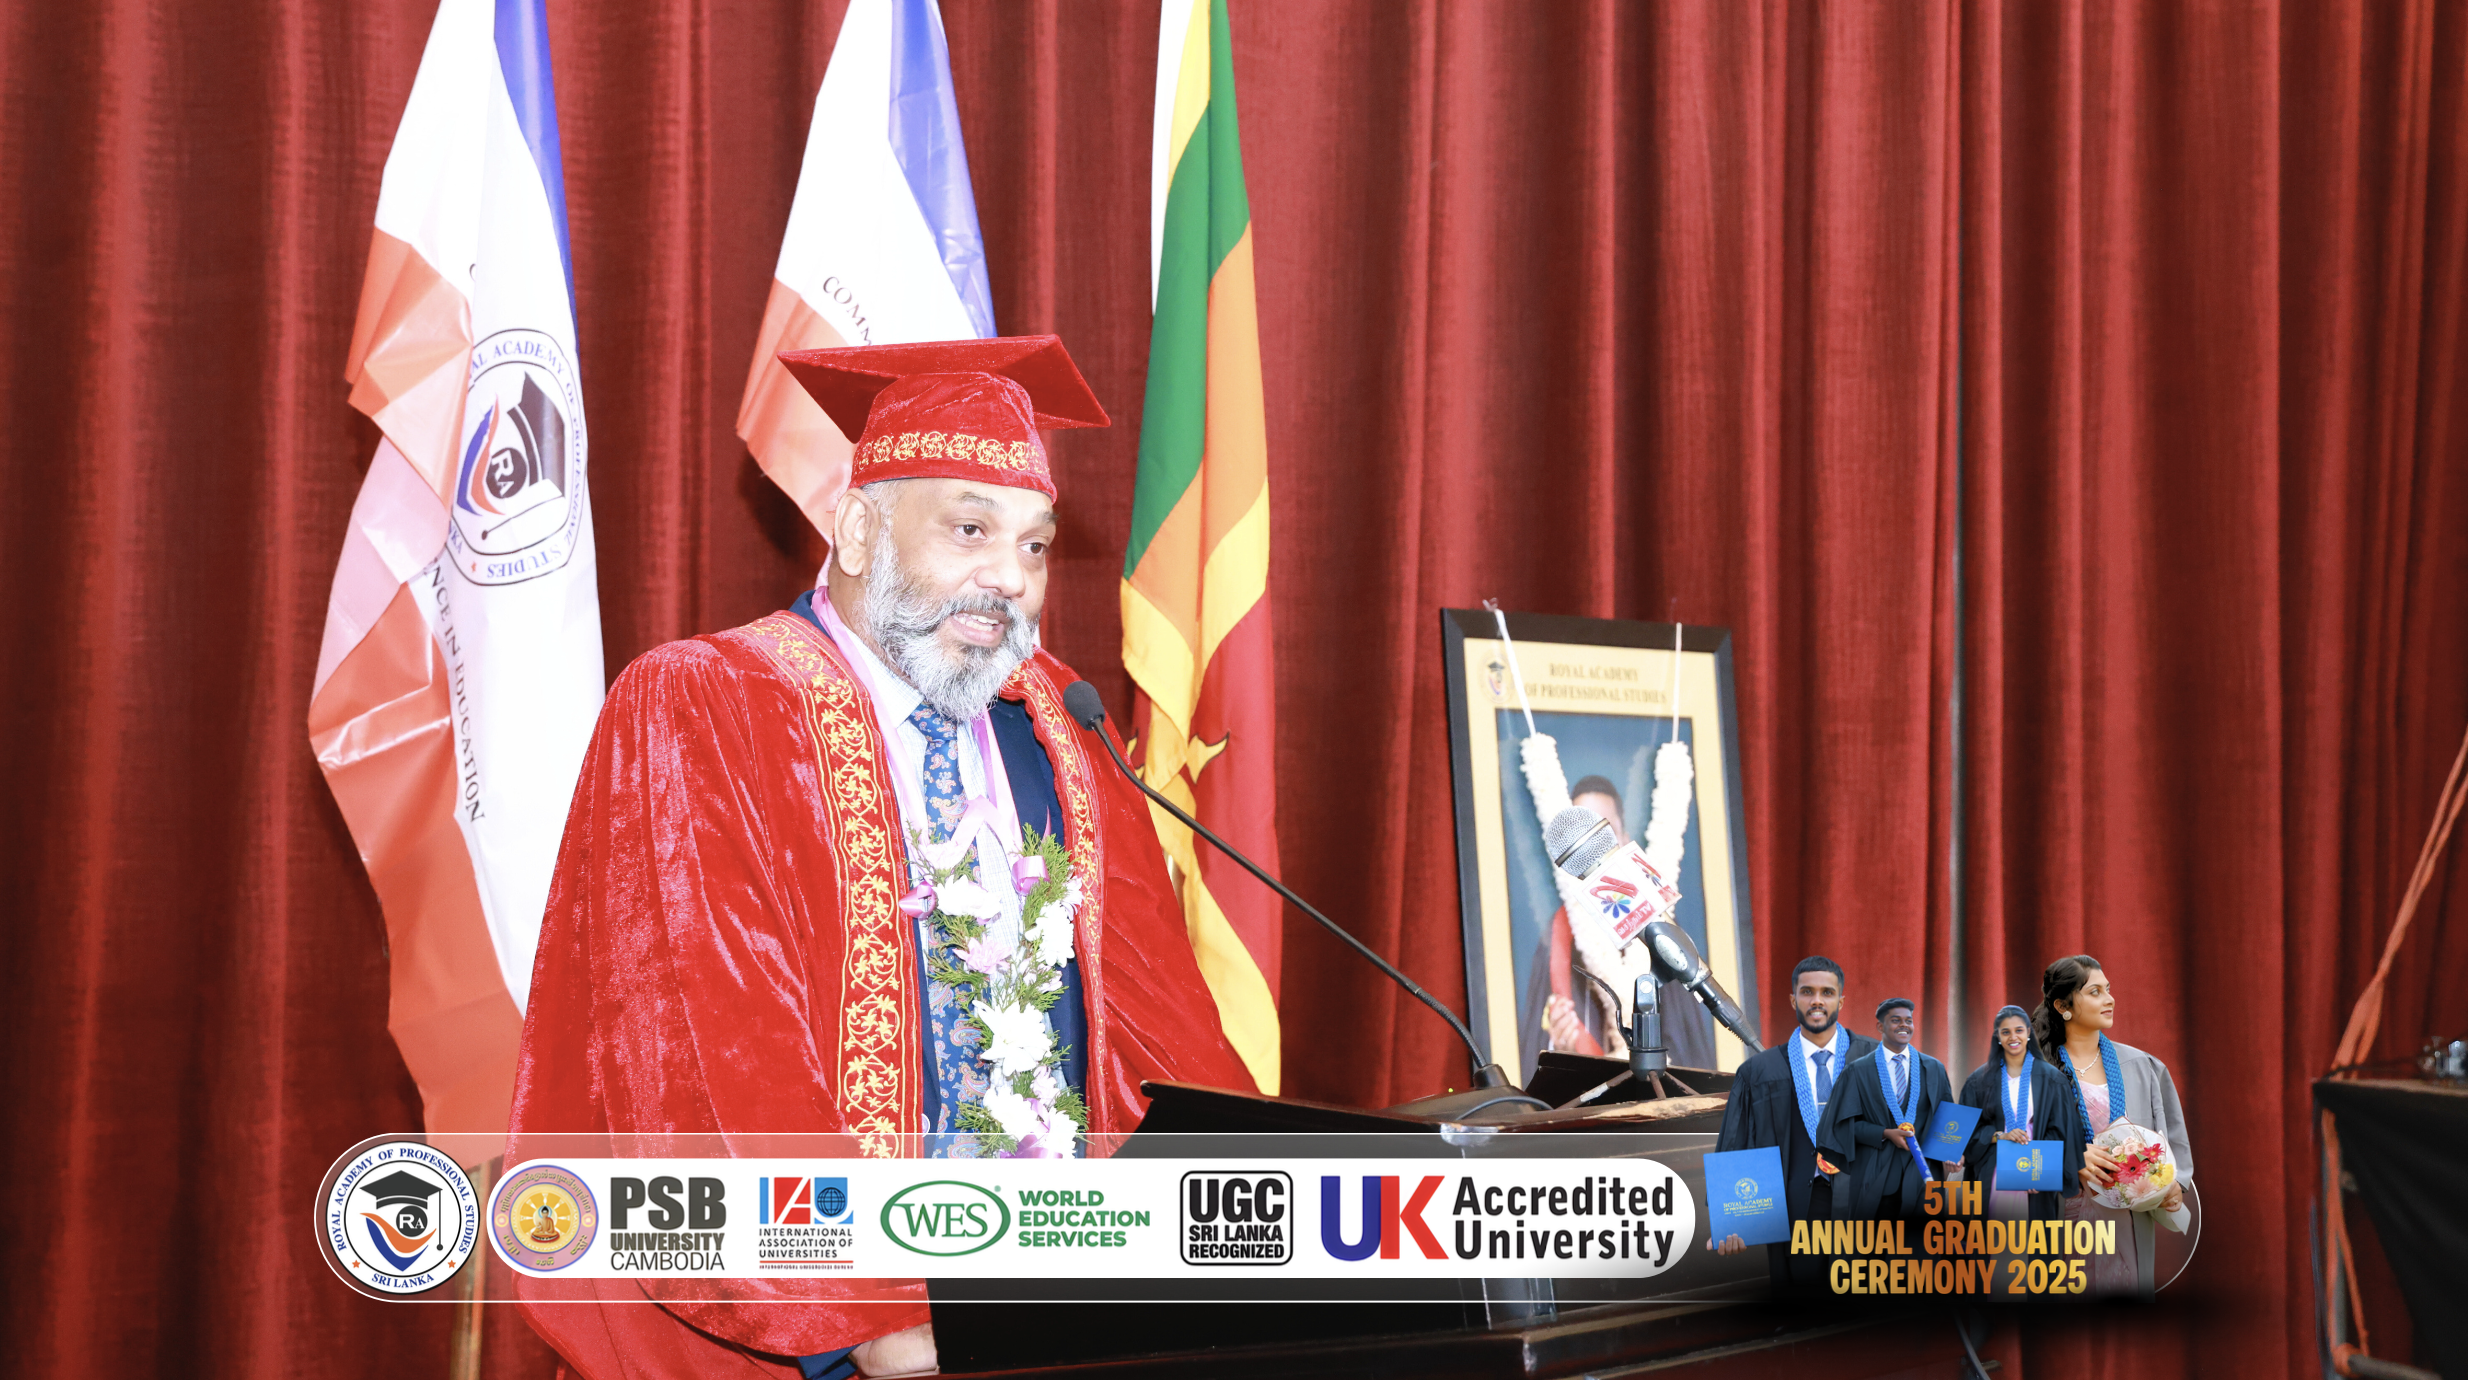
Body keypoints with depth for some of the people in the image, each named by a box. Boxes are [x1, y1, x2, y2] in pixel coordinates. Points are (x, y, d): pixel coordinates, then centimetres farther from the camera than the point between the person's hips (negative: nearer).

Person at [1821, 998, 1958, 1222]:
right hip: (1874, 1175, -2)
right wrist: (1886, 1134, -14)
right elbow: (1847, 1121, 0)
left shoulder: (1934, 1069, 10)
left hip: (1920, 1172, 2)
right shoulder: (1859, 1070, 3)